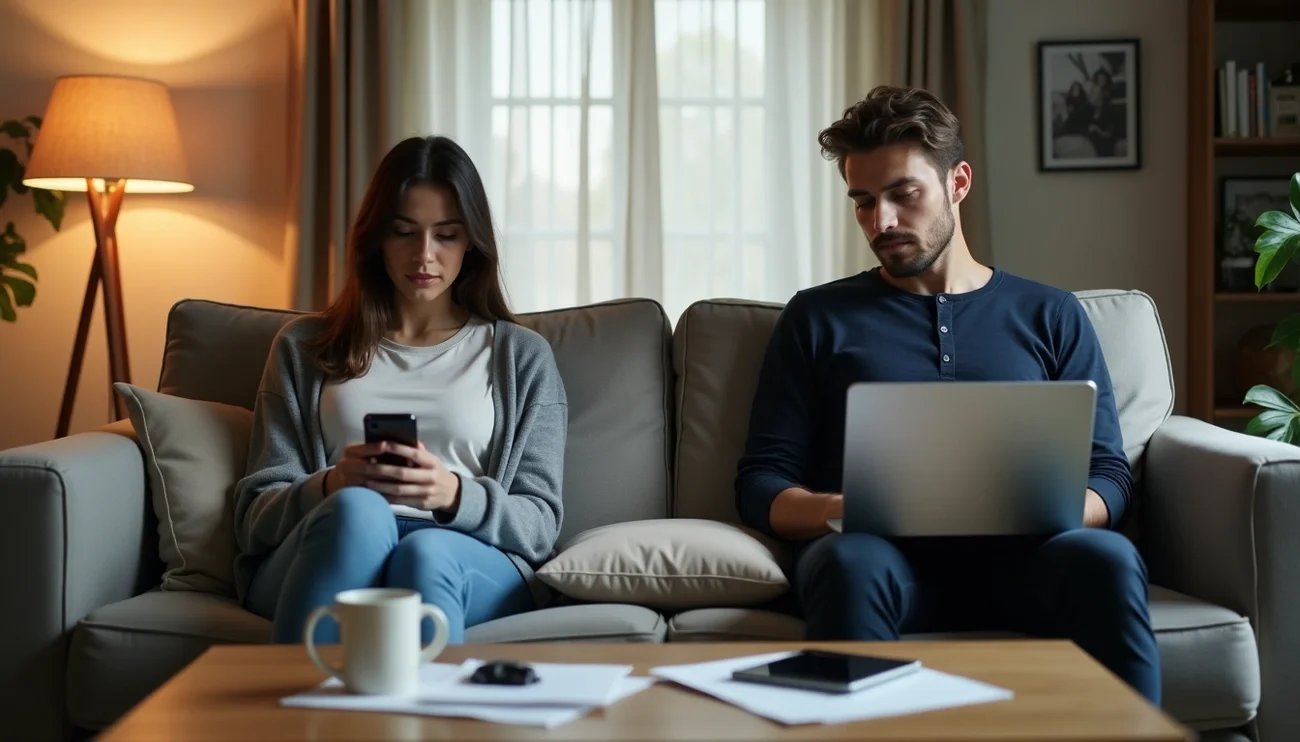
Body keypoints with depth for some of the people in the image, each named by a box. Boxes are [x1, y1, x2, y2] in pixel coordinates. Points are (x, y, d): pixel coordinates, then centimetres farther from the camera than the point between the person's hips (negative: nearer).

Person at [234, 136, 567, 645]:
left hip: (470, 562, 0)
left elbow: (540, 523, 11)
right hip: (323, 552, 1)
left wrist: (452, 493, -12)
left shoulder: (522, 357, 20)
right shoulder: (304, 346, 22)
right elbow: (256, 512, 13)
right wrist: (332, 485, -11)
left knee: (424, 551, -37)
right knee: (356, 510, -36)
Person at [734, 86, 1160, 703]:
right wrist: (836, 510, -11)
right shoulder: (817, 318, 19)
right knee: (850, 562, -37)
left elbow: (1108, 473, 15)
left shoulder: (1051, 317, 21)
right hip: (885, 554, -1)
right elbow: (760, 482, 13)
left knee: (1107, 560, -33)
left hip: (1017, 556, 1)